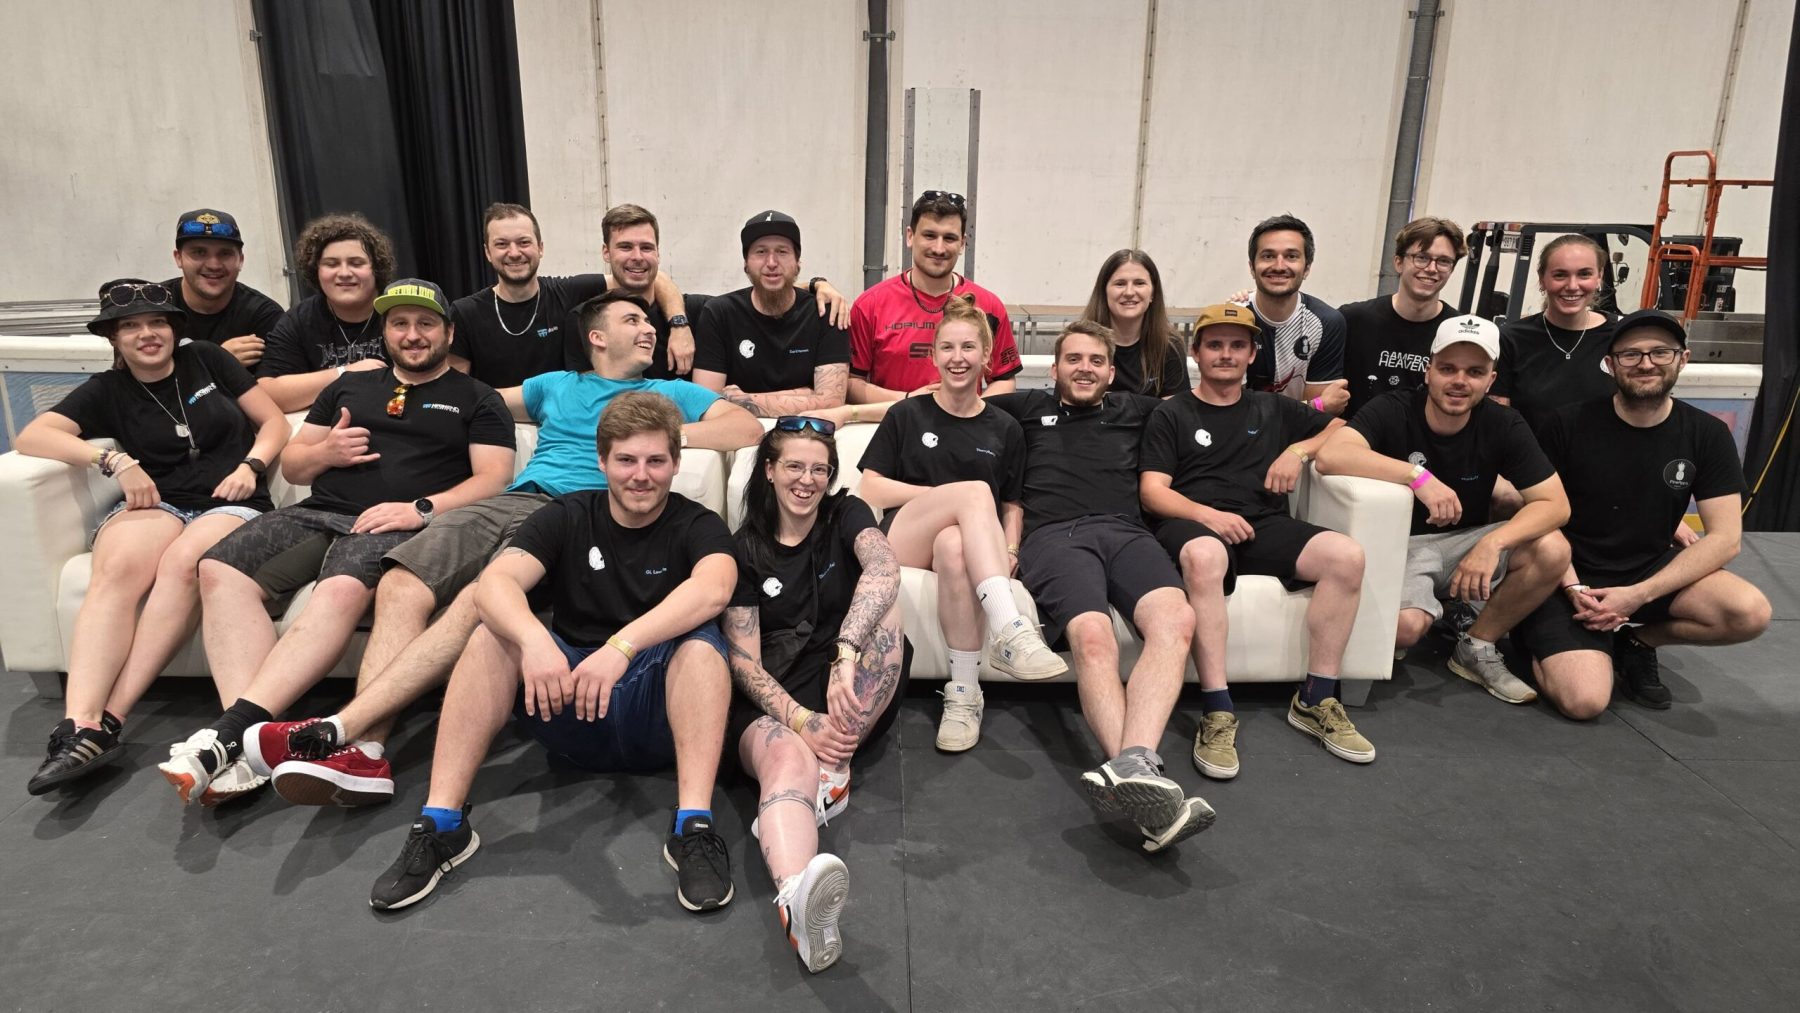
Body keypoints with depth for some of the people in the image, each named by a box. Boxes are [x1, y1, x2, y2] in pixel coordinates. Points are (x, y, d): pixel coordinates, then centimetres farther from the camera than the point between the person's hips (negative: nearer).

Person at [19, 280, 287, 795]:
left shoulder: (207, 359, 13)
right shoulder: (107, 391, 14)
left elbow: (274, 421, 14)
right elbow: (31, 437, 2)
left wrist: (249, 467, -5)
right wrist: (116, 461, -12)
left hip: (229, 504, -1)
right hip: (153, 503, 2)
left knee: (183, 560, -37)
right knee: (118, 567, -35)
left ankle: (110, 719, -39)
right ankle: (79, 726, -46)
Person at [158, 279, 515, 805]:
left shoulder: (477, 400, 15)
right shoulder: (350, 386, 28)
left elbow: (493, 478, 1)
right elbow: (290, 466, 27)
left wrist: (422, 508, -14)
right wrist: (324, 452, 3)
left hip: (393, 525, -5)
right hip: (317, 513, 5)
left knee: (342, 590, -37)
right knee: (219, 569, -23)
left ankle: (232, 731, -42)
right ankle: (252, 741, -33)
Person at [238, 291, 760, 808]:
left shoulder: (668, 392, 24)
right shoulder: (556, 385, 34)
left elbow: (747, 428, 9)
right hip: (514, 499, 4)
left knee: (479, 600, -33)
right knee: (400, 585, -24)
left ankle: (341, 728, -36)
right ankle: (365, 750, -33)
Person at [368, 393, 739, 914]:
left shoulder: (697, 525, -2)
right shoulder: (567, 517, 4)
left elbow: (714, 587, -27)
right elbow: (495, 582, -15)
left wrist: (621, 647, -41)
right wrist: (535, 640, -37)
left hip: (659, 717, -2)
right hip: (566, 706, 2)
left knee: (701, 643, -30)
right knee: (494, 634, -20)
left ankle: (694, 829, -37)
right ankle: (441, 823, -21)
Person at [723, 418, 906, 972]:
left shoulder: (847, 516, 7)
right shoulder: (746, 548, 7)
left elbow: (884, 569, -18)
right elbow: (744, 660, -2)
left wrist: (845, 655, -37)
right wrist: (802, 721, -21)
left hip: (855, 699, 2)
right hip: (773, 701, -1)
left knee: (883, 606, -26)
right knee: (789, 762, -36)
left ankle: (833, 769, -25)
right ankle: (796, 898, -68)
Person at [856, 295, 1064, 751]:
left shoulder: (1004, 429, 16)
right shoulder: (906, 415, 12)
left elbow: (1011, 504, 16)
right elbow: (869, 491, 4)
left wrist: (1009, 550, -7)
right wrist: (952, 496, -5)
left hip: (969, 539, 1)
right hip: (904, 539, -1)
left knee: (954, 546, -40)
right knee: (974, 490, -33)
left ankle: (964, 692, -38)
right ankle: (1012, 633, -45)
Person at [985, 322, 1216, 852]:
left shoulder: (1134, 410, 34)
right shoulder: (1029, 407, 30)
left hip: (1124, 531, 2)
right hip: (1054, 535, -2)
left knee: (1175, 619, -34)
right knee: (1092, 636, -35)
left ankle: (1131, 765, -53)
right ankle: (1140, 780, -52)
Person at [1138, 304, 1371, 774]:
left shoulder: (1273, 409, 24)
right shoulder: (1172, 414, 13)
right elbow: (1152, 491, 2)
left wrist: (1299, 451, 6)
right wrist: (1207, 514, -16)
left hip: (1265, 525, 4)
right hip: (1194, 524, -4)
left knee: (1347, 555, -25)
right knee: (1204, 556, -41)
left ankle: (1315, 700, -14)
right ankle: (1218, 711, -36)